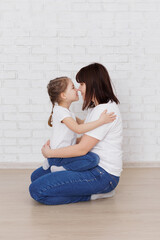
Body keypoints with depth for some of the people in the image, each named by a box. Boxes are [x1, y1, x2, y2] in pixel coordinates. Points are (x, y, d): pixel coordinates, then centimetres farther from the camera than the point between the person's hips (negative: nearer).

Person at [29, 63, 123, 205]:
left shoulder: (104, 110, -18)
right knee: (37, 176, 19)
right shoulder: (96, 108, 15)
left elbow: (82, 149, -20)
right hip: (94, 167, 11)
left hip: (103, 174, -11)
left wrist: (49, 153, -8)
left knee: (37, 190, -19)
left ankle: (93, 194, -6)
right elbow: (86, 140, 17)